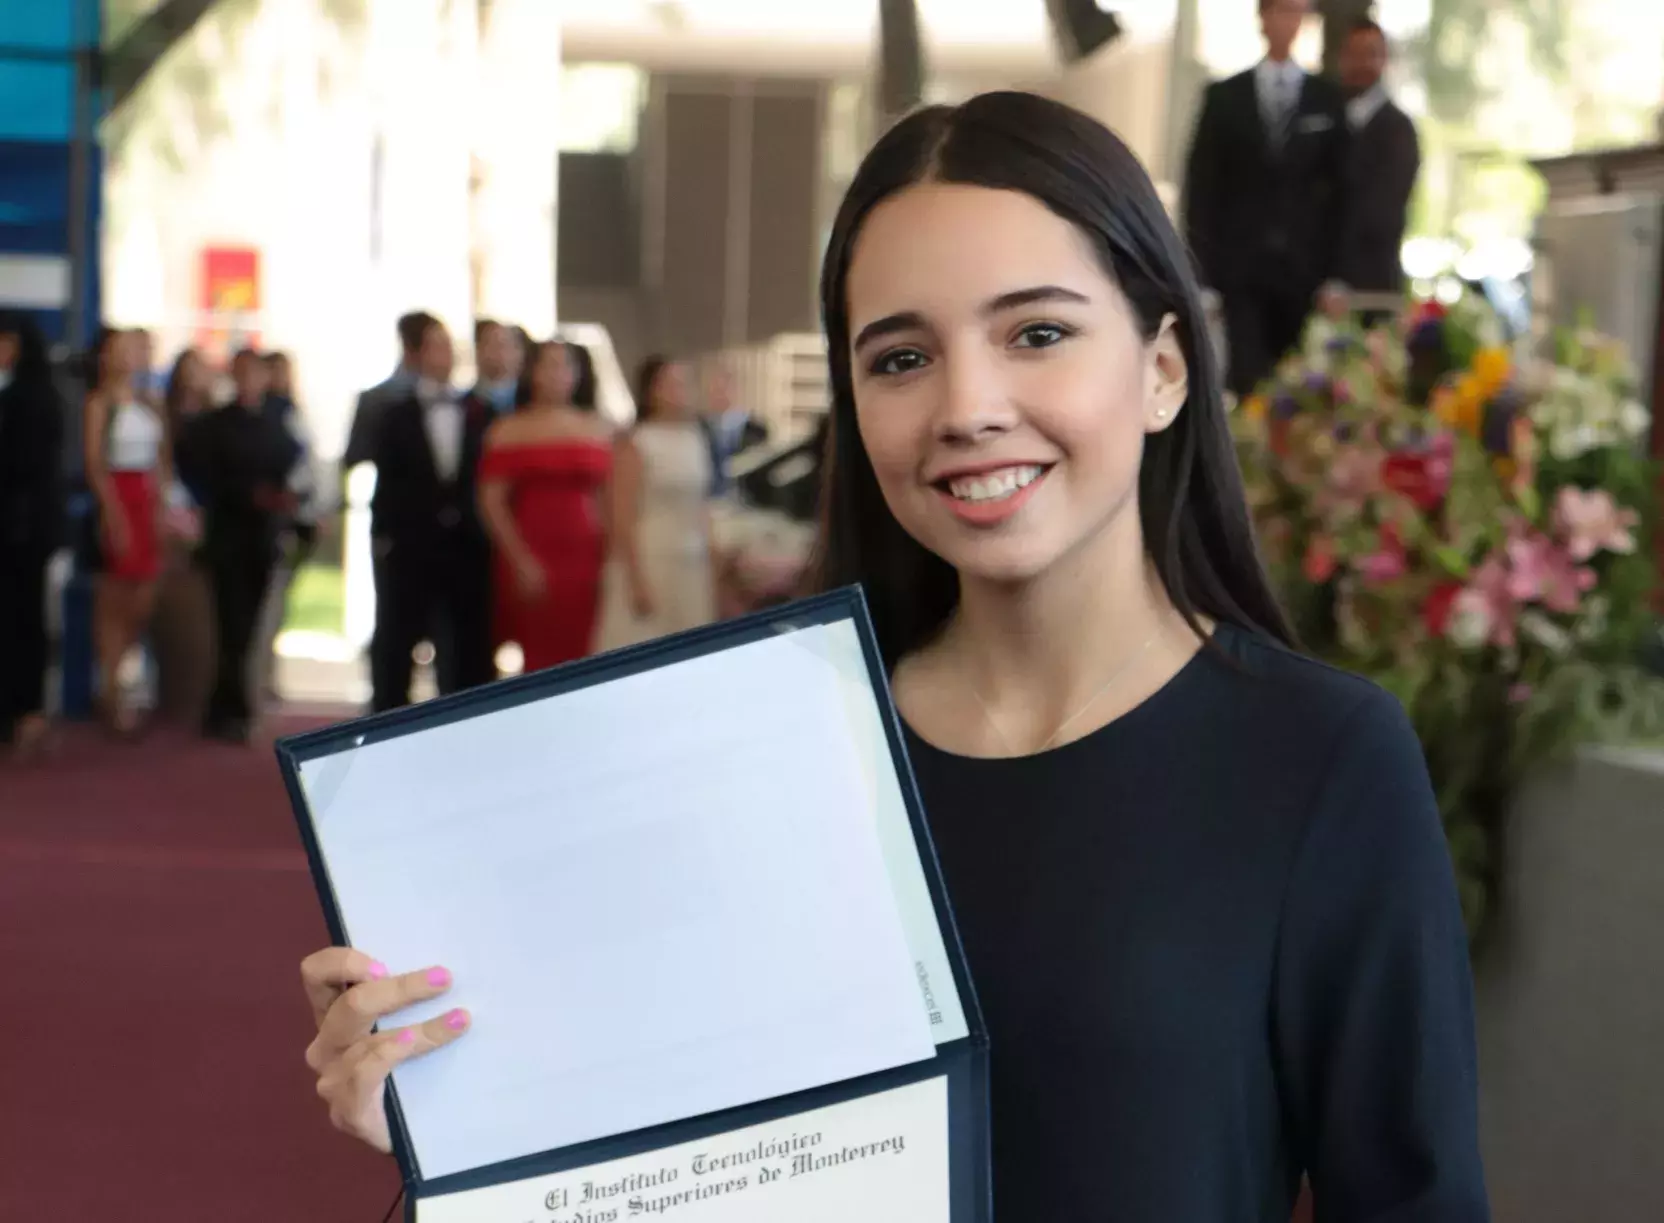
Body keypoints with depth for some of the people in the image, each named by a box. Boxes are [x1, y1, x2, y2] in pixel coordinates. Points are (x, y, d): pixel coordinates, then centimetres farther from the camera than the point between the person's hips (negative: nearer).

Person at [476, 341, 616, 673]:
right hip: (532, 565, -3)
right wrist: (522, 561, -9)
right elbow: (491, 503, -1)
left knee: (581, 657, -5)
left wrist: (609, 556, 2)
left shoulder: (596, 429, 15)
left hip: (585, 559, 3)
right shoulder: (508, 431, 5)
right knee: (538, 656, -6)